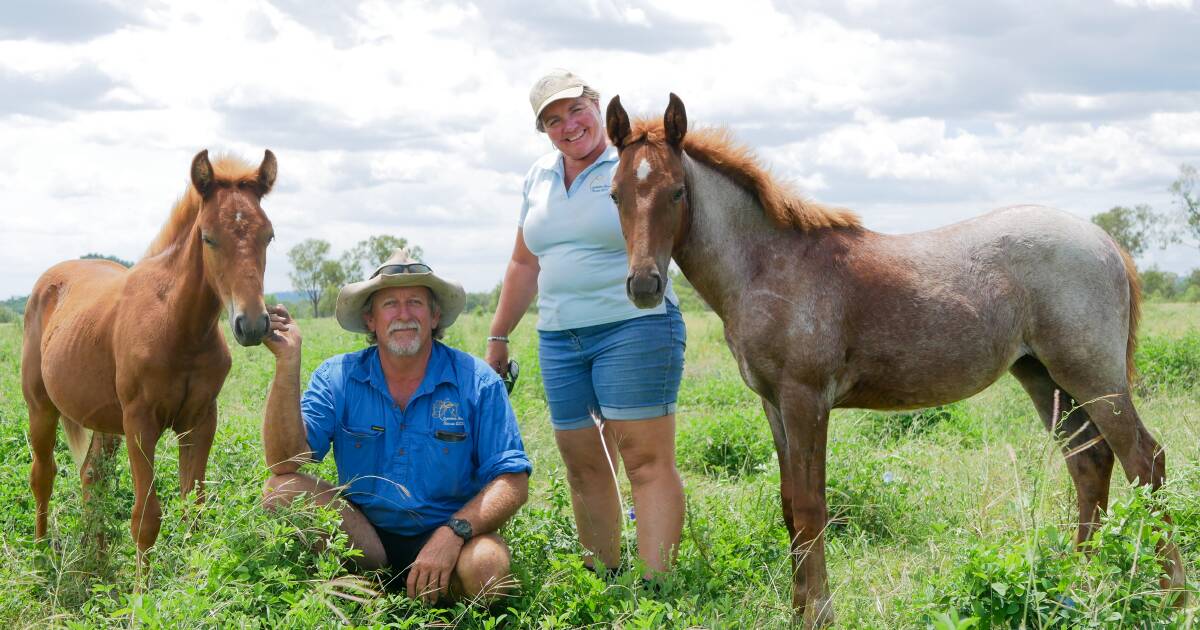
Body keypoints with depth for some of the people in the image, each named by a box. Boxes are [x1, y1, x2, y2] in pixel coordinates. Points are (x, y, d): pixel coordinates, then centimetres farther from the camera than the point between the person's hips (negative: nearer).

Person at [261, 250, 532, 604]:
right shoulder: (338, 378, 0)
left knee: (486, 566, -35)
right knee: (282, 490, -21)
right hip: (362, 534, 2)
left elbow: (513, 482, -9)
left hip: (445, 536, -1)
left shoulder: (477, 382, -5)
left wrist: (453, 532, -26)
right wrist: (288, 361, -22)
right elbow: (284, 461, -13)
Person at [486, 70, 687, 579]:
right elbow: (524, 265, 24)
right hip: (557, 340, 7)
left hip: (633, 328, -7)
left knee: (646, 460, -9)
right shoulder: (539, 177, 16)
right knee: (584, 466, 10)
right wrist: (498, 337, 24)